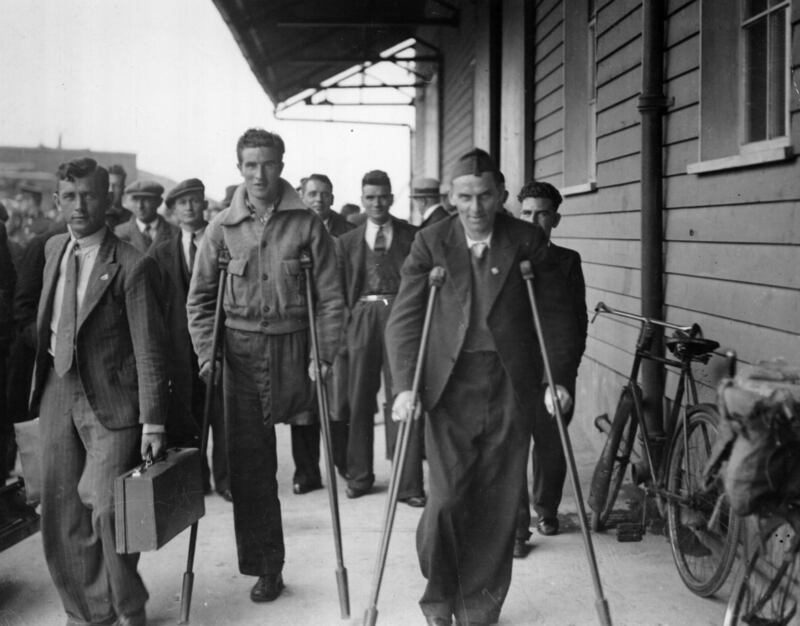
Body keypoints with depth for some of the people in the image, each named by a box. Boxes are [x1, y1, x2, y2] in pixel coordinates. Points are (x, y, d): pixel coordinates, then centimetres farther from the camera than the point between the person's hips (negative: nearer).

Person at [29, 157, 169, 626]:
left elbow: (149, 350, -12)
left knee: (107, 511, -8)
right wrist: (39, 383, 11)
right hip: (58, 391, 6)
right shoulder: (54, 249, 8)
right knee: (61, 514, 10)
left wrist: (153, 423, -14)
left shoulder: (132, 266, -13)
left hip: (110, 399, -6)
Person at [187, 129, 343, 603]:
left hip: (291, 346, -1)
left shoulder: (307, 224, -1)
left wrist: (327, 352, -8)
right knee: (248, 461, 1)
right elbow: (200, 297, 9)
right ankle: (265, 564, 11)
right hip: (240, 350, 2)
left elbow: (330, 295, -1)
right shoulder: (223, 228, 4)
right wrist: (206, 350, -1)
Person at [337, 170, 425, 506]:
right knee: (359, 402, 7)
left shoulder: (413, 236, 9)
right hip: (362, 319, 2)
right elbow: (340, 290, 12)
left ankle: (408, 484, 0)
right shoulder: (348, 241, 14)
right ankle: (359, 476, 22)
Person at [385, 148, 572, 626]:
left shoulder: (528, 241, 3)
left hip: (511, 388, 1)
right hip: (449, 387, -1)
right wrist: (405, 386, -10)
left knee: (499, 504, 5)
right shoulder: (431, 243, 2)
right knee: (448, 498, -7)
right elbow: (404, 318, 0)